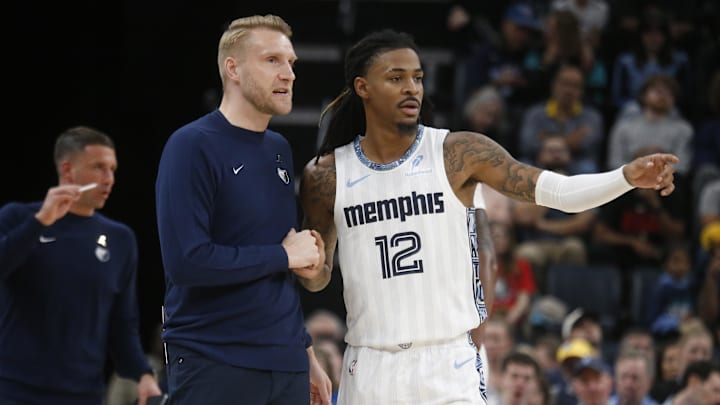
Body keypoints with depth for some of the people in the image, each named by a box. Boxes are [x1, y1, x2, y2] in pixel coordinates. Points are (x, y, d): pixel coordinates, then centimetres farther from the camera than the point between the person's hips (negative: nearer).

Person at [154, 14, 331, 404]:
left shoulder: (280, 149, 13)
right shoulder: (193, 146, -9)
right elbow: (186, 261, -20)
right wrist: (284, 255, -11)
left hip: (287, 366, 7)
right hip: (215, 368, -7)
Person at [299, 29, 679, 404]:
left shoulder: (458, 153, -3)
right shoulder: (326, 176, 1)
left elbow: (560, 191, -10)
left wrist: (627, 177, -27)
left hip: (447, 364, -1)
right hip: (369, 370, 2)